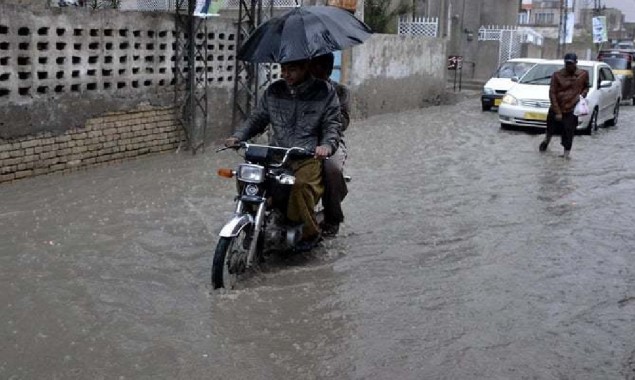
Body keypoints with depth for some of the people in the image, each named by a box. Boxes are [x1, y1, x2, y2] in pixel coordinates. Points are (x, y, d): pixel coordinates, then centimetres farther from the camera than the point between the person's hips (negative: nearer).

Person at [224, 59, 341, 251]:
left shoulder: (324, 92, 4)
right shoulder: (274, 91, 14)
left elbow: (333, 125, -1)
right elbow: (257, 118, 17)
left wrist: (327, 145, -22)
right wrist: (237, 136, -1)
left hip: (309, 157, -4)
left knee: (300, 186, -34)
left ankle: (310, 233, -9)